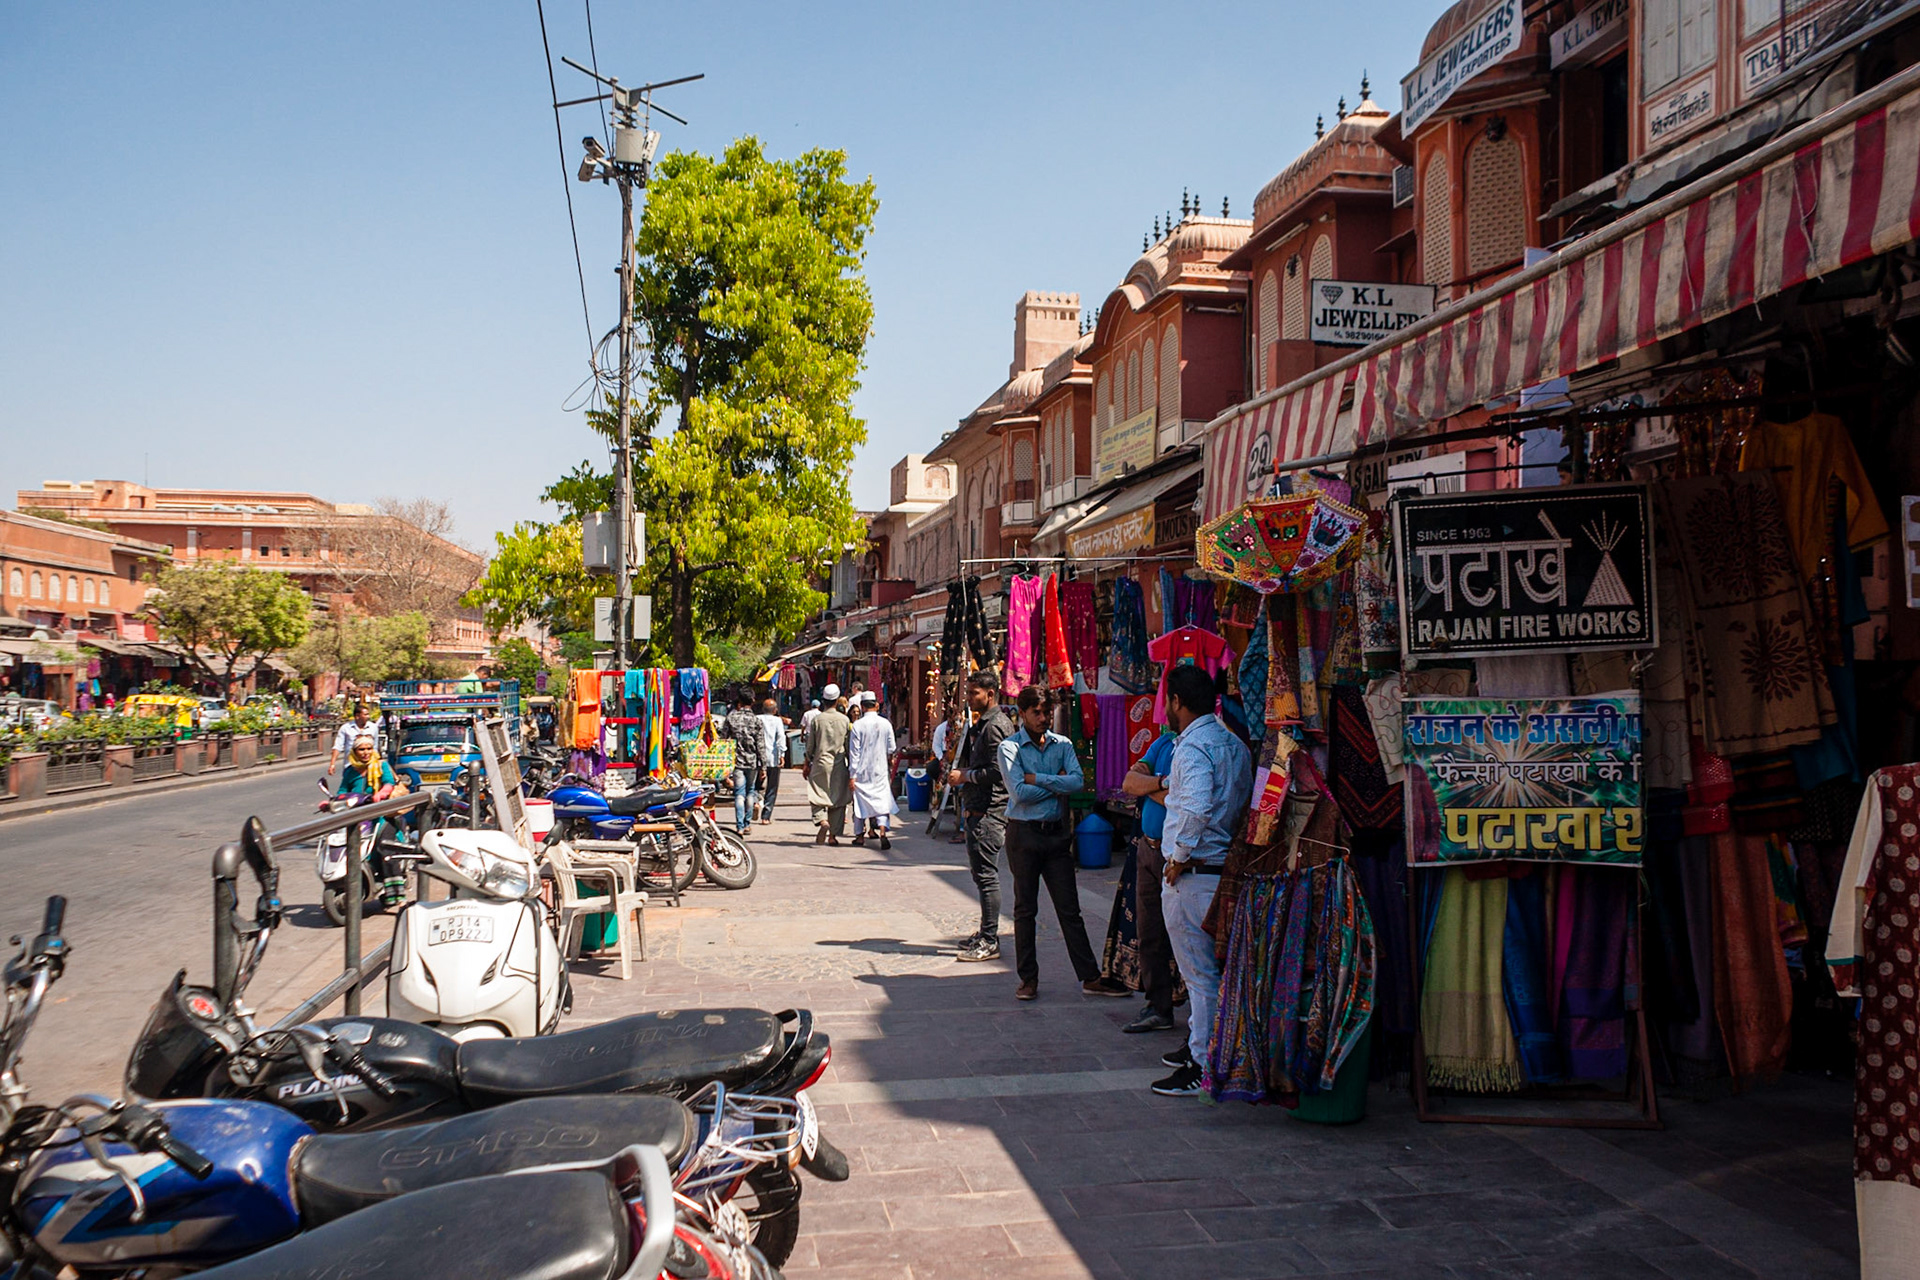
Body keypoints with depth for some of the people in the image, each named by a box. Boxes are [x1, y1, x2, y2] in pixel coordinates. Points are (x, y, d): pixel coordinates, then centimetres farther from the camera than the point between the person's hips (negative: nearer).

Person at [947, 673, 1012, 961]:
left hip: (989, 811, -11)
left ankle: (989, 942, -6)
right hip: (977, 810, 11)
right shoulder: (983, 724, 19)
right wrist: (961, 771, 9)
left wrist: (965, 776, -10)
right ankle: (986, 933, 23)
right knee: (980, 872, 15)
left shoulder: (995, 726, -14)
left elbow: (997, 772, -21)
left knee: (986, 875, -9)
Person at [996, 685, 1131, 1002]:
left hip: (1057, 833, 3)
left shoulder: (1062, 744, 8)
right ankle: (1028, 978, 15)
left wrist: (1038, 779, -12)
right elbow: (1018, 792, -16)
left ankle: (1090, 977, 8)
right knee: (1025, 909, 5)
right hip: (1024, 833, -3)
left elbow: (1078, 781, -8)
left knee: (1069, 908, 5)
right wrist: (1058, 784, -7)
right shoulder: (1010, 747, -3)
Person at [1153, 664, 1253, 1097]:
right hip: (1226, 870, 9)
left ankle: (1203, 1066, 3)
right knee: (1211, 968, 20)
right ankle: (1202, 1044, 32)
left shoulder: (1193, 748, -18)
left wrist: (1180, 858, -21)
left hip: (1193, 876, -9)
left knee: (1200, 972, -3)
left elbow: (1196, 809, -33)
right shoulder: (1235, 745, 11)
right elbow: (1243, 804, 19)